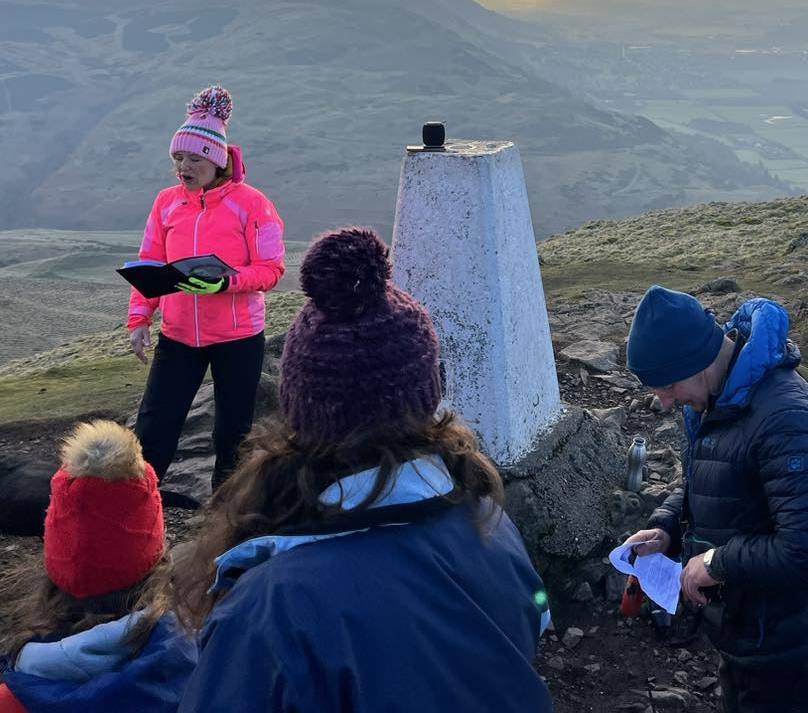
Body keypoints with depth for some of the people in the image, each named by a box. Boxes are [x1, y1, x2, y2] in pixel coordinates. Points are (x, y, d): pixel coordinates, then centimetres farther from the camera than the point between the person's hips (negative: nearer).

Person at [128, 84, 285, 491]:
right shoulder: (167, 202, 3)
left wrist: (226, 282, -27)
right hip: (178, 335, 3)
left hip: (238, 337, -3)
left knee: (233, 434, 9)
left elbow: (271, 269, -10)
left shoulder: (250, 203, -9)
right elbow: (149, 265, 7)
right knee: (153, 428, 1)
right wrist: (139, 319, -3)